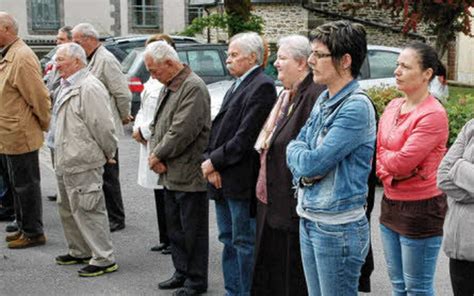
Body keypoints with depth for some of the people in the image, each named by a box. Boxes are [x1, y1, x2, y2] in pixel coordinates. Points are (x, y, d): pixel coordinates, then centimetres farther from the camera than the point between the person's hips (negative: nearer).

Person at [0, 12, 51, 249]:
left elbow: (40, 97, -20)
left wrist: (45, 125, -9)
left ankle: (33, 233, 11)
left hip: (19, 136, -10)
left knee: (25, 185, 0)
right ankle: (23, 227, 30)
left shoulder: (21, 57, -19)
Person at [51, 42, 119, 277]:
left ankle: (104, 259, 2)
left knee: (88, 210, -6)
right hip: (65, 161, 11)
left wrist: (109, 153, -9)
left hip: (83, 163, -11)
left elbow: (103, 126, -20)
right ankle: (79, 252, 33)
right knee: (68, 209, 19)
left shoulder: (89, 88, -19)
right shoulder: (67, 87, 14)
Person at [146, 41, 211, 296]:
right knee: (175, 228, 18)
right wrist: (155, 154, -1)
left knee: (192, 231, 2)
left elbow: (182, 131, -23)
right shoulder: (167, 88, 13)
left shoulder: (193, 88, -17)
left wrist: (158, 156, -12)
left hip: (189, 175, -9)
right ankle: (182, 272, 31)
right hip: (171, 174, 9)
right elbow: (157, 124, 16)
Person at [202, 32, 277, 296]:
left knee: (244, 242, 0)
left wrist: (214, 162, -13)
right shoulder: (238, 85, 15)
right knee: (229, 239, 17)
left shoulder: (262, 86, -14)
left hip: (241, 181, -9)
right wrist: (210, 162, -2)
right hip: (221, 179, 9)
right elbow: (219, 128, 12)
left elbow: (245, 137, -20)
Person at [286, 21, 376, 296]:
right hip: (309, 219, 8)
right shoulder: (324, 100, 9)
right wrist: (303, 173, -8)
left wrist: (295, 150, -2)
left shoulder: (357, 107, -19)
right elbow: (297, 150, 13)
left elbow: (313, 162, -22)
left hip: (337, 227, -8)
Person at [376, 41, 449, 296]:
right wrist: (389, 175, -13)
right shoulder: (393, 106, 7)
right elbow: (378, 155, 7)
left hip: (420, 209, -7)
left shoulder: (433, 115, -18)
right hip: (390, 204, 8)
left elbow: (401, 162, -23)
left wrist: (382, 155, -4)